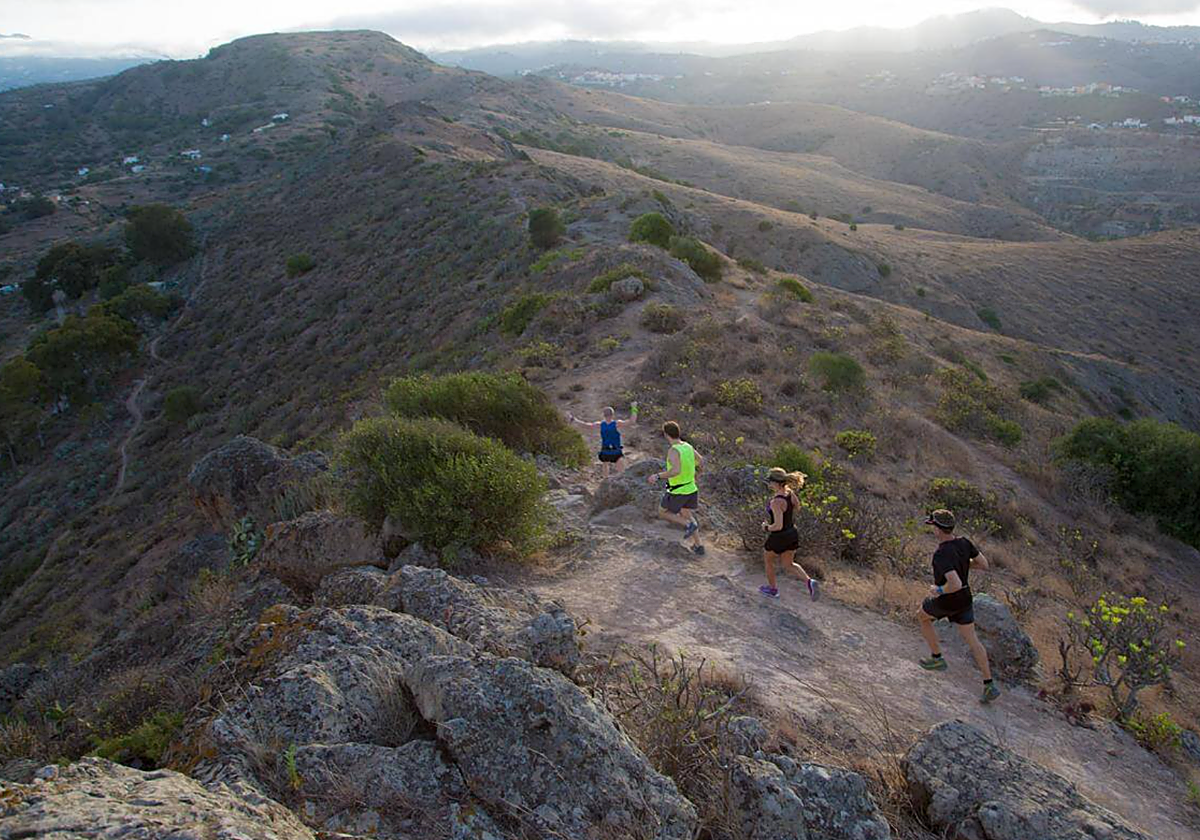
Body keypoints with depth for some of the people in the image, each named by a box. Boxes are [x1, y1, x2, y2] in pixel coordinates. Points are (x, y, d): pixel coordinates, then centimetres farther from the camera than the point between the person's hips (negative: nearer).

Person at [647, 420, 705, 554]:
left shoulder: (673, 451, -24)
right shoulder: (688, 446, 0)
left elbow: (676, 470, -39)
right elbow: (701, 462, 14)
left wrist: (658, 476, -32)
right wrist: (695, 472, 33)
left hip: (677, 492, -7)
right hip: (691, 488, 7)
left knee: (662, 512, 17)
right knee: (686, 515, 25)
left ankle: (689, 525, 0)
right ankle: (699, 546, 25)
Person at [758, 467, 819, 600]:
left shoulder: (776, 502, -32)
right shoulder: (789, 491, -9)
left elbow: (778, 526, -33)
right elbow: (797, 505, 12)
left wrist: (766, 527, -16)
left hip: (778, 538, -7)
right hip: (792, 534, 7)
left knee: (768, 561, 22)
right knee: (789, 565, 23)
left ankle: (772, 589, 40)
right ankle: (809, 582, 2)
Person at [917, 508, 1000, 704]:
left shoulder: (941, 555, -34)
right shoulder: (964, 542, -10)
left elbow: (955, 584, -41)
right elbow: (984, 565, 1)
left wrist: (939, 590, -21)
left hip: (945, 601, -6)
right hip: (965, 599, 6)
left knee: (922, 617, 25)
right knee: (972, 640, 15)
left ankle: (937, 658, 33)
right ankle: (989, 685, 15)